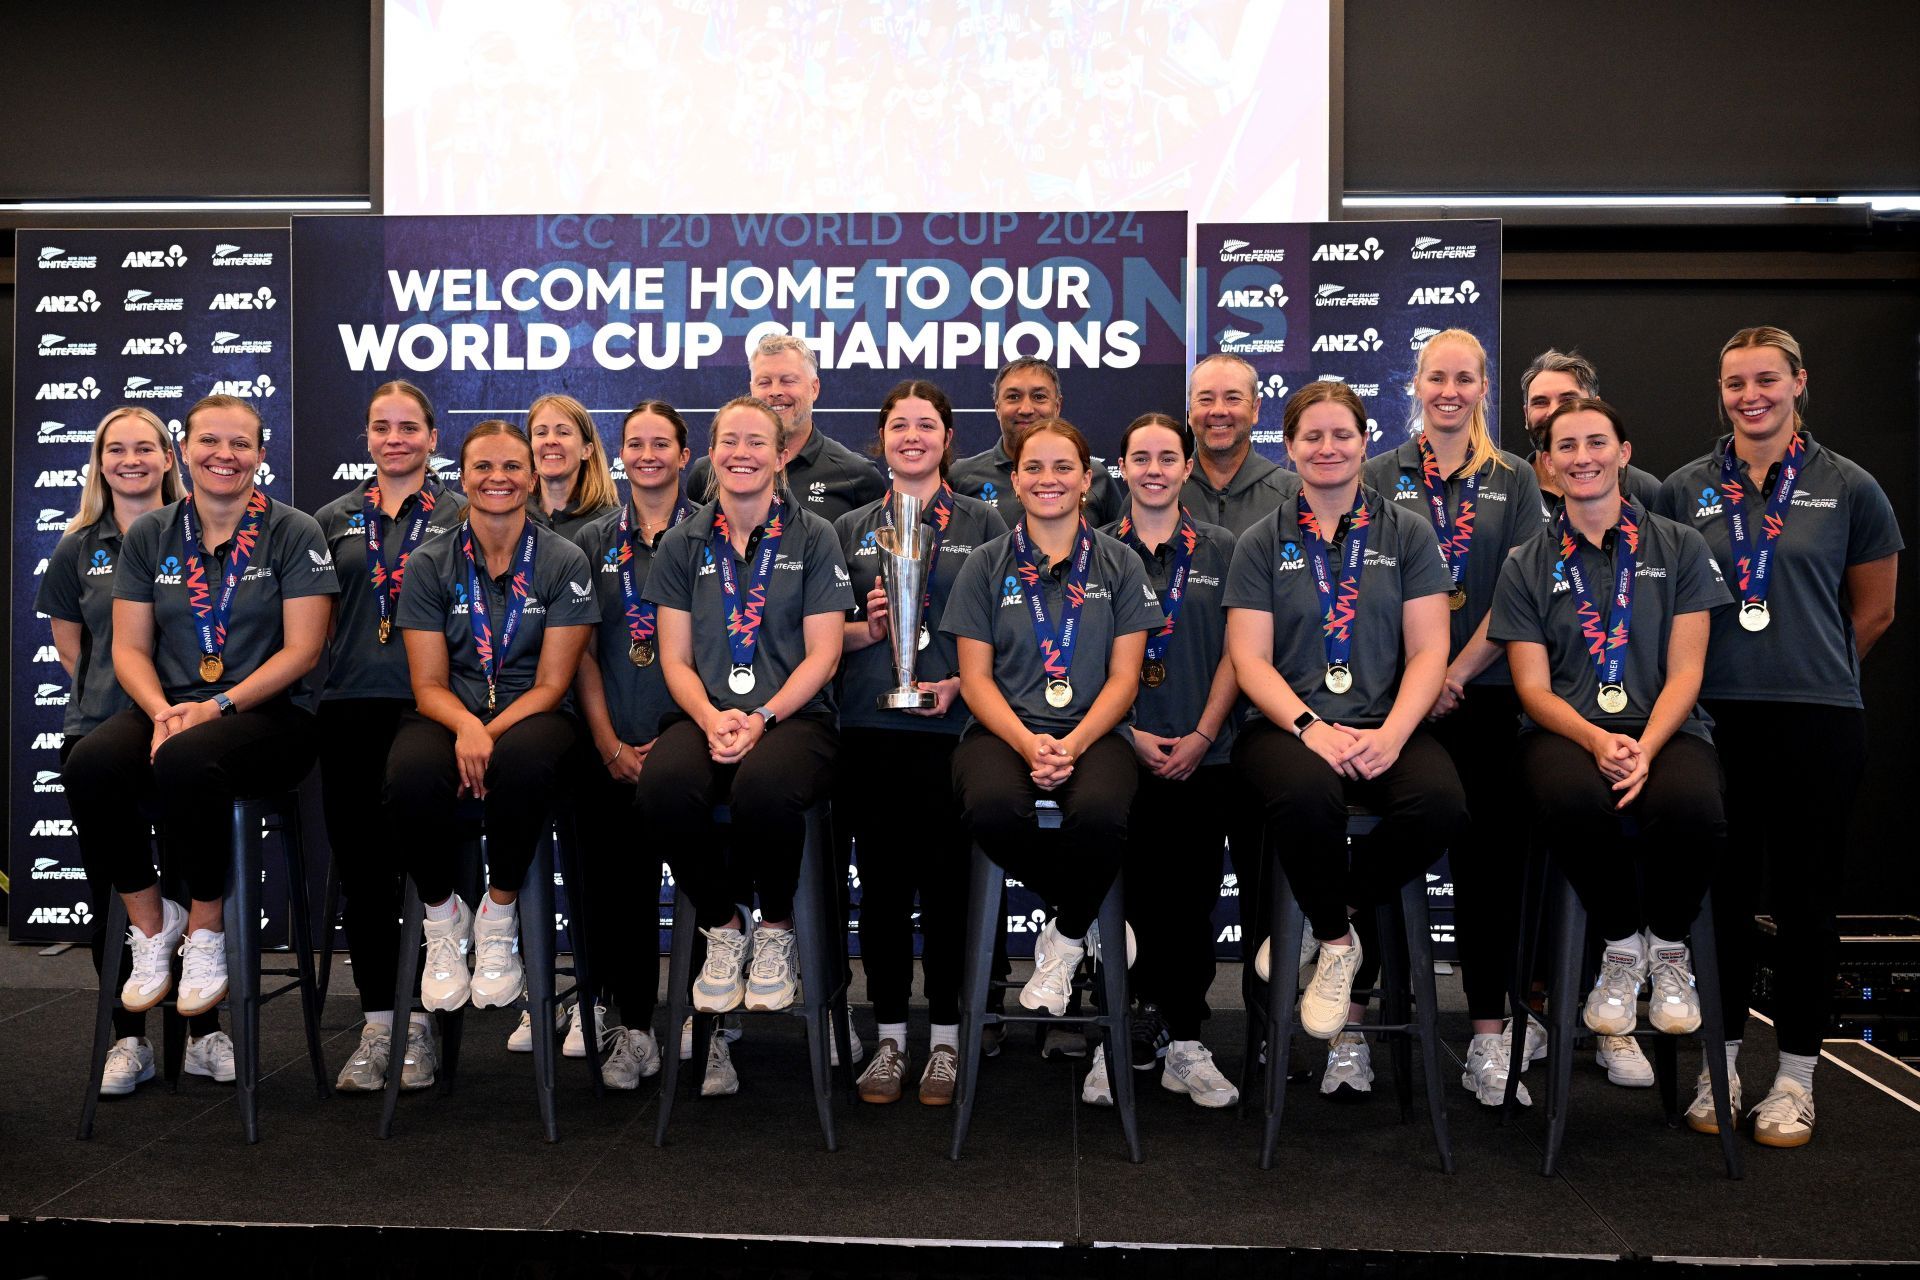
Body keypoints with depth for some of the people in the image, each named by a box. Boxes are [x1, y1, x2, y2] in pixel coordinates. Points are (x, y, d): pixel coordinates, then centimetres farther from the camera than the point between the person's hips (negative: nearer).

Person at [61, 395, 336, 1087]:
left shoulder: (293, 532, 0)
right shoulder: (149, 535, 12)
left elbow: (302, 648, -6)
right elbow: (130, 647, 9)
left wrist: (218, 706, -17)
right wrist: (162, 710, -11)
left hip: (268, 713, -4)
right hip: (168, 708, 4)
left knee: (186, 762, -36)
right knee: (91, 763, -28)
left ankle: (206, 931, -14)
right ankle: (150, 923, -7)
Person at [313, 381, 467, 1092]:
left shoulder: (460, 517, 6)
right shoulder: (335, 520, 16)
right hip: (350, 706, 3)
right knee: (358, 860, 3)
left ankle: (417, 1024, 9)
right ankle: (376, 1024, 12)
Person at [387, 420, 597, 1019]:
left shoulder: (564, 562, 1)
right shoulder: (429, 564, 6)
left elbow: (550, 684, -3)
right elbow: (428, 684, 1)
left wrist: (489, 736, -20)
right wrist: (465, 728, -22)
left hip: (530, 717, -1)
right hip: (451, 716, 1)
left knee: (524, 759, -39)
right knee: (412, 773, -34)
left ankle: (498, 914, -13)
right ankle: (443, 917, -5)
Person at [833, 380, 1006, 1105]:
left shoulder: (983, 524, 8)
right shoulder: (851, 529, 15)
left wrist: (960, 682, -11)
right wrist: (867, 628, -7)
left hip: (952, 723, -2)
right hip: (870, 725, 2)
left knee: (945, 877, -1)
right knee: (881, 878, 4)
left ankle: (945, 1038, 13)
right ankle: (890, 1037, 17)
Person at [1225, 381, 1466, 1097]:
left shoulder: (1408, 534, 12)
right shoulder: (1262, 544, 10)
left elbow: (1428, 650, 4)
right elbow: (1249, 659, 2)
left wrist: (1391, 734, -13)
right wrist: (1312, 728, -16)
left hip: (1385, 726, 1)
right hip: (1289, 723, -1)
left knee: (1442, 807, -31)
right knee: (1307, 794, -37)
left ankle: (1317, 923, -7)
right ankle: (1337, 943, -7)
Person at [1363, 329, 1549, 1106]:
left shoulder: (1514, 481, 9)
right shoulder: (1380, 477, 8)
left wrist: (1457, 671, -9)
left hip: (1483, 694, 1)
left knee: (1488, 857, -1)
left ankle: (1487, 1038, 6)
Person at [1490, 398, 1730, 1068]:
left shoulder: (1678, 547, 11)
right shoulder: (1527, 566, 11)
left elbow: (1684, 672, 3)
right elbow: (1534, 687, 4)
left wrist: (1645, 748, -16)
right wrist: (1597, 740, -17)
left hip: (1664, 728, 0)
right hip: (1567, 729, 0)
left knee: (1692, 806, -36)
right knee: (1569, 800, -37)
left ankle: (1669, 946, -4)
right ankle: (1621, 943, -8)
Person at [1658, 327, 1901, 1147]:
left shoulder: (1848, 488, 3)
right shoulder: (1684, 491, 5)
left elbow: (1873, 611, 12)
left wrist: (1808, 668, 13)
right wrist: (1726, 668, 10)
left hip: (1818, 718, -1)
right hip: (1715, 717, 1)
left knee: (1805, 897, 5)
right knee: (1723, 893, 7)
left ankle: (1795, 1078, 18)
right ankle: (1721, 1064, 20)